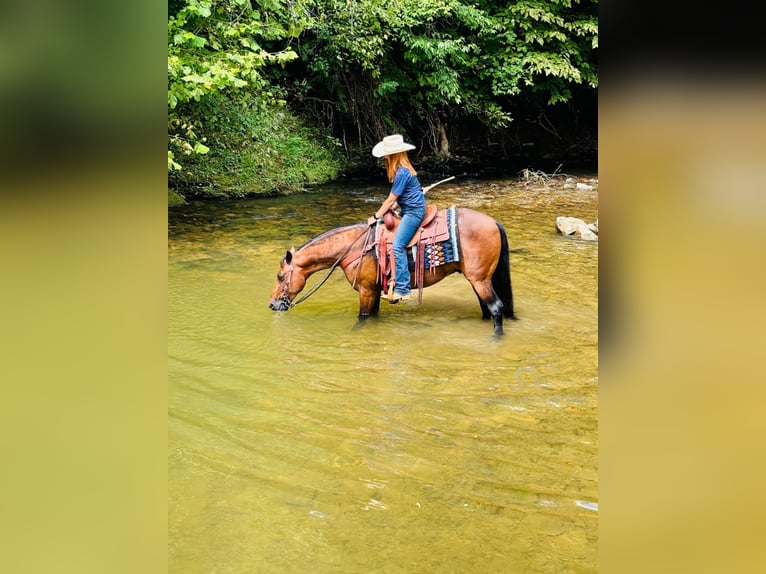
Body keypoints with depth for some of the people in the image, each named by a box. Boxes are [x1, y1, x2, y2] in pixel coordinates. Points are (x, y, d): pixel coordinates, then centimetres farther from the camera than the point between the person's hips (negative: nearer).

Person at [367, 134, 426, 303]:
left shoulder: (402, 172, -19)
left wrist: (376, 217, -6)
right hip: (409, 210, 11)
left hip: (413, 211, -11)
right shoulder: (403, 168, 12)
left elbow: (390, 200, -14)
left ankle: (402, 289, -21)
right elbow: (394, 198, 16)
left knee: (398, 246, -19)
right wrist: (380, 214, 9)